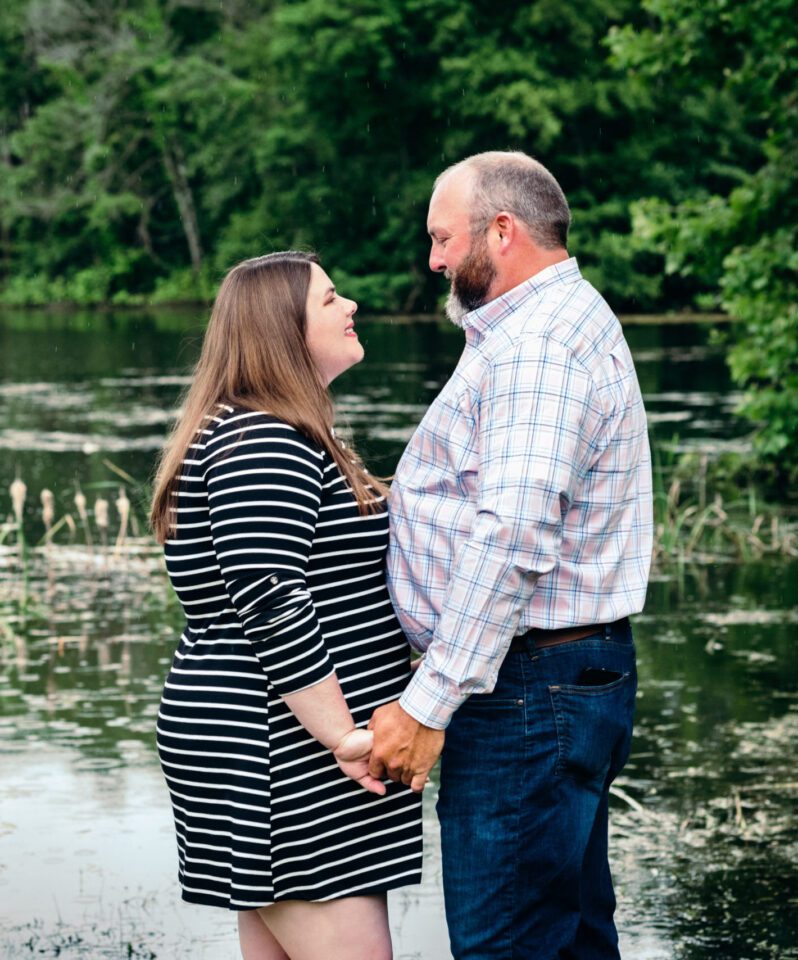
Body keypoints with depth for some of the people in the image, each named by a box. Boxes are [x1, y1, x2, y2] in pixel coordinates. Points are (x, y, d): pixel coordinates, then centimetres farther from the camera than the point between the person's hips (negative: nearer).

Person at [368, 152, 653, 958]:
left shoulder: (537, 346, -17)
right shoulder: (568, 323, 20)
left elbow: (512, 539, -27)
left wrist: (428, 704, -27)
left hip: (529, 692, -11)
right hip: (578, 673, 11)